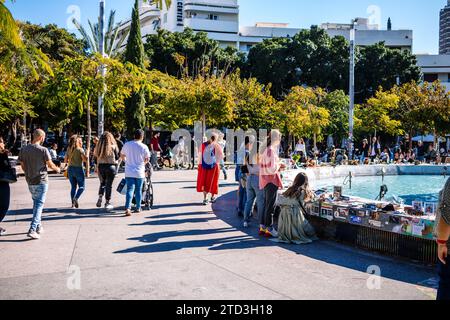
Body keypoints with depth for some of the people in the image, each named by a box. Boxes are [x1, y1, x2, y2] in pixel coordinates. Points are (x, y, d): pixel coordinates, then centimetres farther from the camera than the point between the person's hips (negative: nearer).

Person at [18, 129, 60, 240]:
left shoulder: (23, 150, 2)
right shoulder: (43, 150, -14)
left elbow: (22, 166, 8)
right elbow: (50, 165, -7)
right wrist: (57, 169, 14)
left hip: (30, 181, 6)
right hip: (41, 181, -6)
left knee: (36, 203, 20)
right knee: (39, 204, -2)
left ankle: (38, 227, 27)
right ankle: (32, 230, -10)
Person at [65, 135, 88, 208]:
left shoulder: (69, 150, 8)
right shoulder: (80, 150, -9)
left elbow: (65, 161, 10)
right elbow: (85, 160, -16)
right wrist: (87, 155, 1)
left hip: (70, 169, 6)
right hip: (78, 169, -5)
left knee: (73, 187, 11)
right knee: (82, 186, 3)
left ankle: (73, 203, 8)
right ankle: (76, 198, -19)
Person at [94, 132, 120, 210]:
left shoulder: (98, 147, 1)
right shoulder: (113, 146, -9)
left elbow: (95, 157, 4)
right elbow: (117, 157, -4)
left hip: (101, 166, 3)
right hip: (111, 166, -3)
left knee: (102, 183, 20)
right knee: (109, 184, 4)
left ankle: (100, 197, 1)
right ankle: (107, 202, 8)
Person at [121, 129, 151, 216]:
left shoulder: (127, 145, 0)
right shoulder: (144, 147, -9)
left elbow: (122, 155, 13)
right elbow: (147, 160, -4)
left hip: (129, 172, 2)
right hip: (139, 173, -1)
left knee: (130, 190, 0)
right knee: (138, 190, 12)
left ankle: (127, 208, -16)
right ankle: (138, 208, 22)